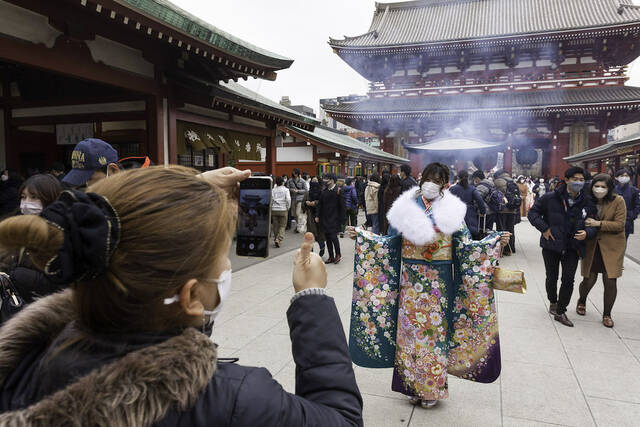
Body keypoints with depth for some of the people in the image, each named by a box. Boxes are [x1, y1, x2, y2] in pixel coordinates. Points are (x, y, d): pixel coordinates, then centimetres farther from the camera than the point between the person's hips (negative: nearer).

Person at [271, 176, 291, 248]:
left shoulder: (273, 190, 4)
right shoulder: (286, 190, -2)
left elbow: (270, 200, 1)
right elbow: (288, 199, -11)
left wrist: (271, 208, 13)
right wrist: (288, 207, 3)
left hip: (274, 210, 3)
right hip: (283, 210, -3)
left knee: (275, 226, 13)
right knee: (282, 226, 2)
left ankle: (276, 239, 20)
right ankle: (278, 239, -15)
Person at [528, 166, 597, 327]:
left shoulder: (587, 203, -1)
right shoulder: (550, 198, -9)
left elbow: (593, 224, 8)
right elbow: (533, 212, -1)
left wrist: (587, 233, -14)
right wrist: (544, 228, -11)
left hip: (572, 248, 2)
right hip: (551, 245, -1)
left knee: (568, 280, -2)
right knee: (552, 278, 11)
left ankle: (560, 312, 11)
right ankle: (553, 301, 38)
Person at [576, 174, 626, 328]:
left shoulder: (618, 201, -7)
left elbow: (620, 224, -11)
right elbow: (582, 221, 11)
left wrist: (598, 224, -21)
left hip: (612, 247, -2)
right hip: (591, 246, 2)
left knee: (610, 281, -3)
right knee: (589, 280, 2)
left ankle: (607, 314, 19)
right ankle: (582, 301, 36)